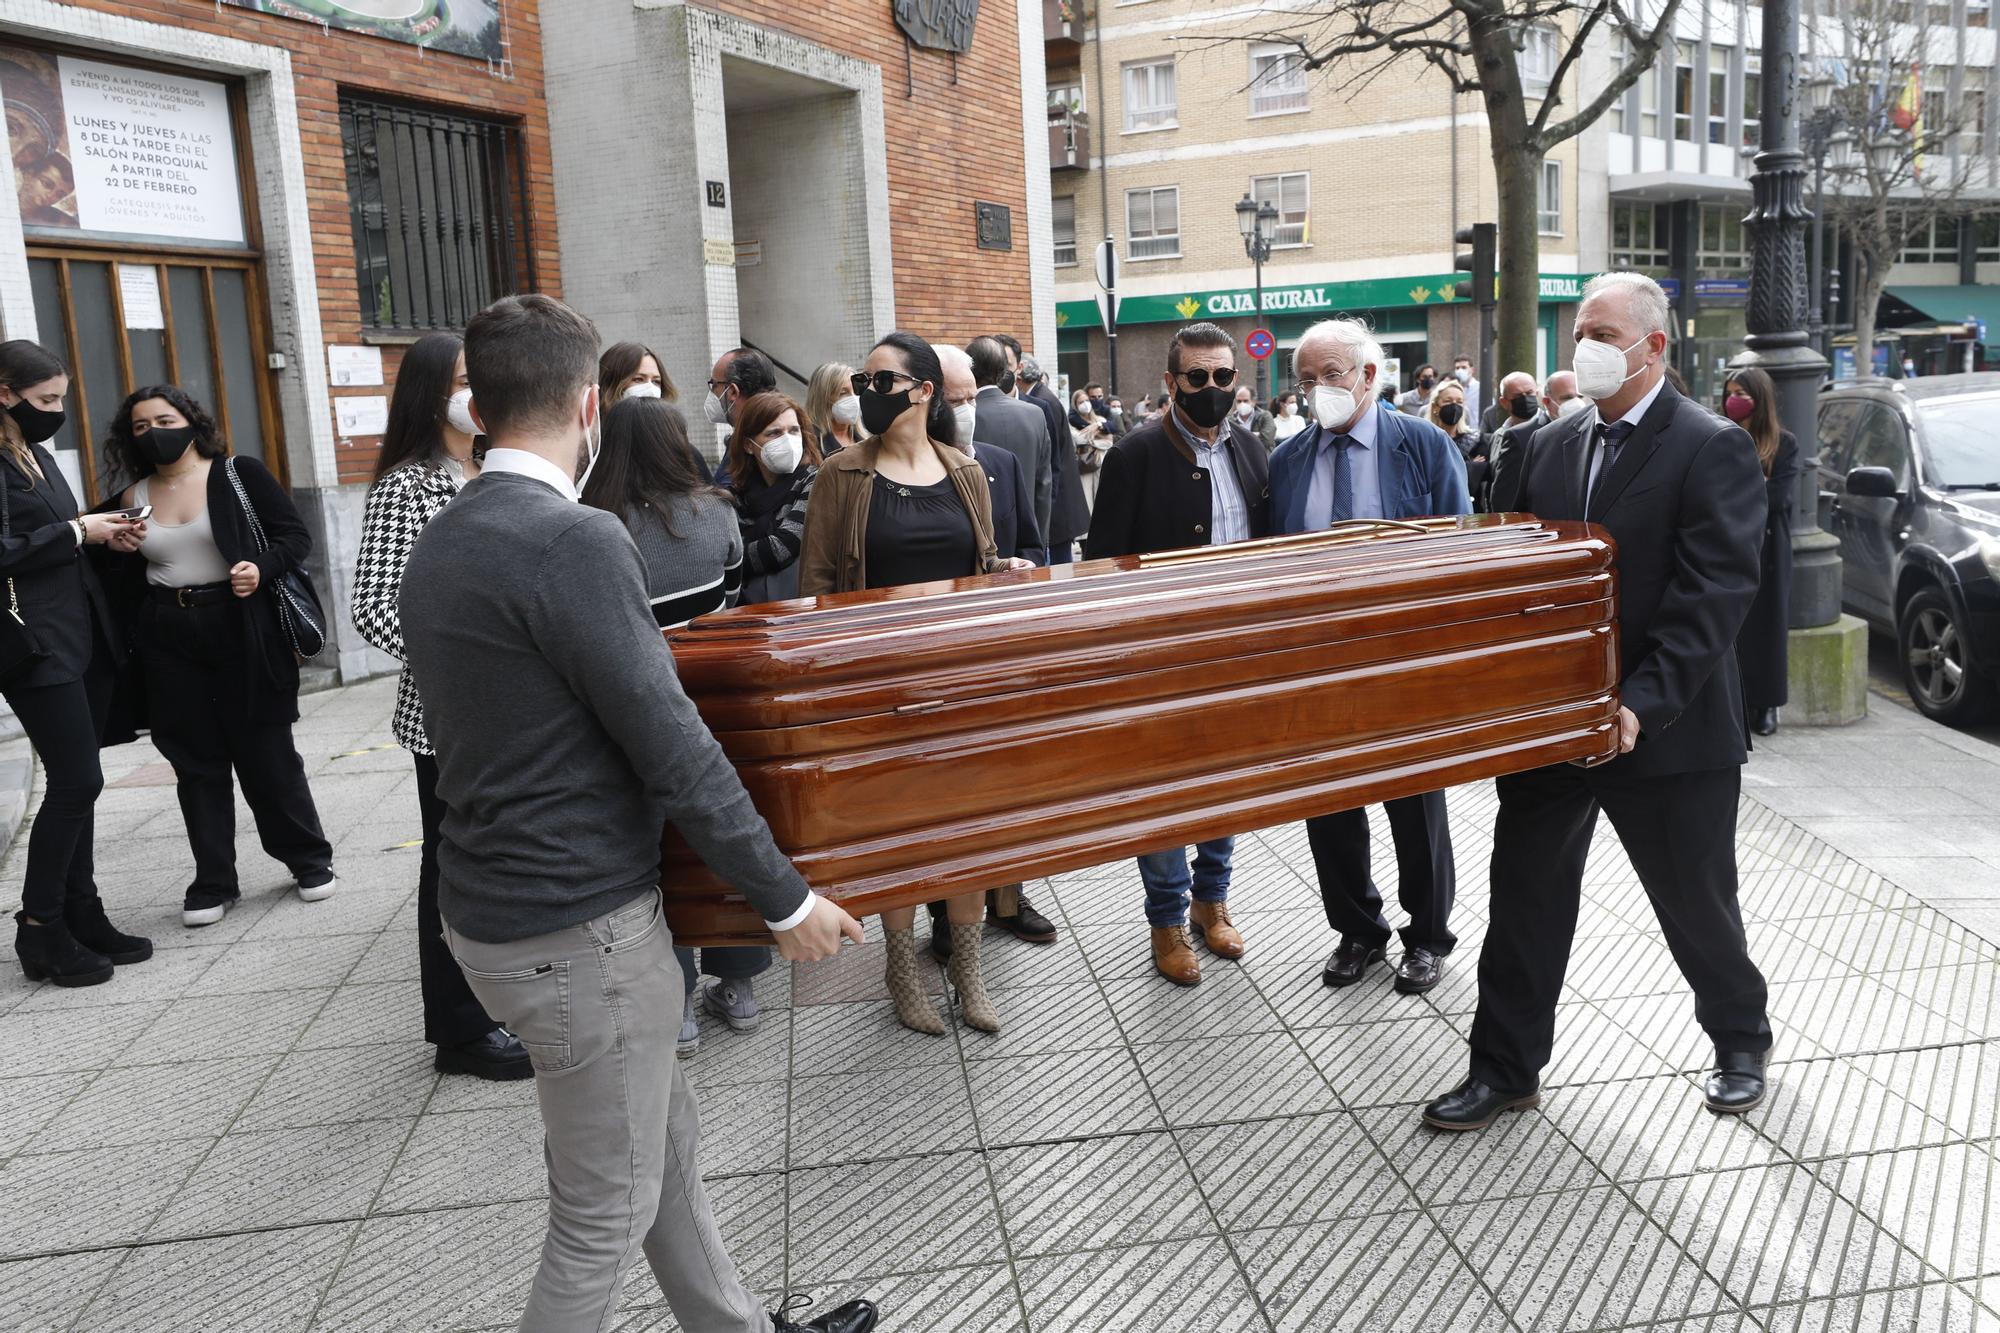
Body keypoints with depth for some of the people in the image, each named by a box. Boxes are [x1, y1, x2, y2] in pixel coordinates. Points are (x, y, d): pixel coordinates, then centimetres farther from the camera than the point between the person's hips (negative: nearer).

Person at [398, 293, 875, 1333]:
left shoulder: (437, 544, 6)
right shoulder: (574, 541, -21)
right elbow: (673, 753, -22)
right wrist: (787, 900, -12)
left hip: (486, 900, 9)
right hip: (580, 930, -9)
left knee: (666, 1136, 23)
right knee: (604, 1216, 8)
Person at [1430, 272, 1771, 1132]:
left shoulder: (1713, 449, -10)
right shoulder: (1548, 447, 8)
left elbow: (1714, 592, -18)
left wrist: (1644, 703, -26)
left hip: (1667, 732, -5)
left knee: (1696, 902, 14)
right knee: (1526, 898, 9)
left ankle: (1740, 1040, 40)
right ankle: (1504, 1069, 22)